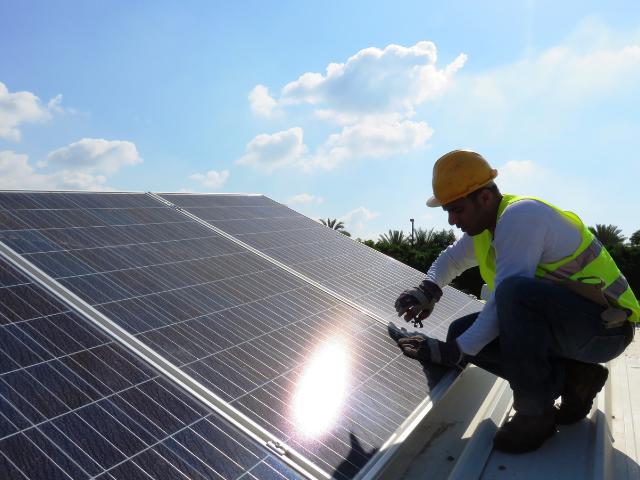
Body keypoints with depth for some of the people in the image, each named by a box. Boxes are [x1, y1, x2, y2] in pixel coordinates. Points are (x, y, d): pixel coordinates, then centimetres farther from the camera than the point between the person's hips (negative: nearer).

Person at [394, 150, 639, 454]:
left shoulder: (522, 216, -22)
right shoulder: (483, 227, 5)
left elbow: (508, 296, -28)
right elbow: (450, 260, 19)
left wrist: (455, 352, -26)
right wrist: (428, 290, -3)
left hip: (604, 326, -9)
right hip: (565, 325, 9)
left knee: (515, 291, -36)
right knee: (462, 330, -2)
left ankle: (535, 412, -18)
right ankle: (571, 379, 6)